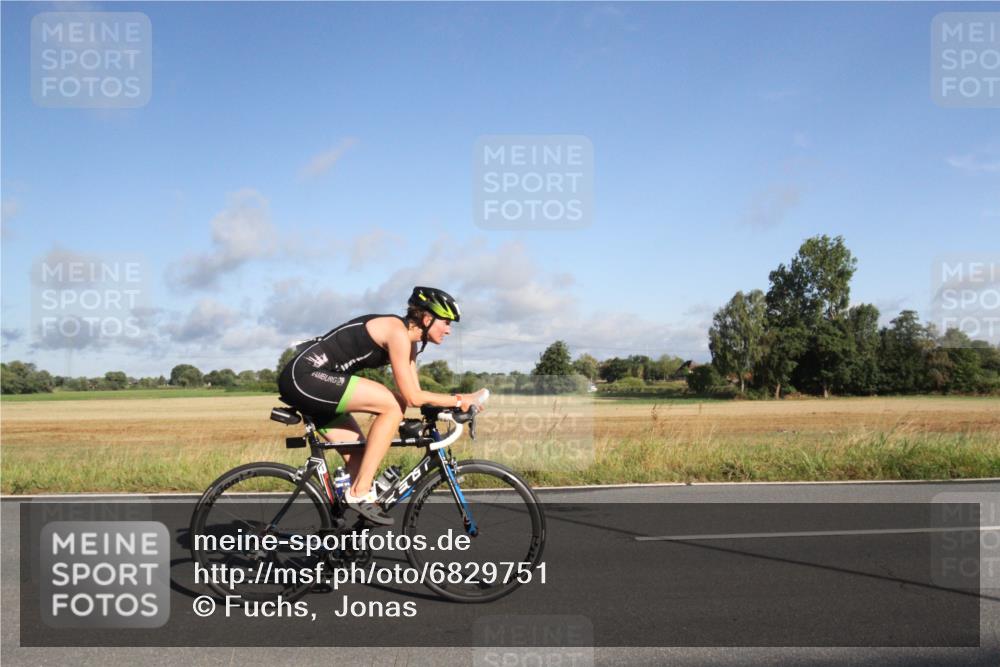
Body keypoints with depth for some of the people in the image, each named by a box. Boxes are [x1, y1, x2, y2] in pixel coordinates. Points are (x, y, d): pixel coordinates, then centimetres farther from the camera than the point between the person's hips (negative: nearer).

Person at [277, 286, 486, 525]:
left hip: (305, 384, 10)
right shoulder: (398, 332, -16)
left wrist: (452, 404, -1)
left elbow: (415, 395, 11)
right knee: (393, 405, -18)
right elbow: (412, 397, -17)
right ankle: (360, 493, -14)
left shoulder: (409, 341, 13)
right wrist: (459, 400, -9)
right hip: (305, 375, -10)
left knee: (360, 457, 8)